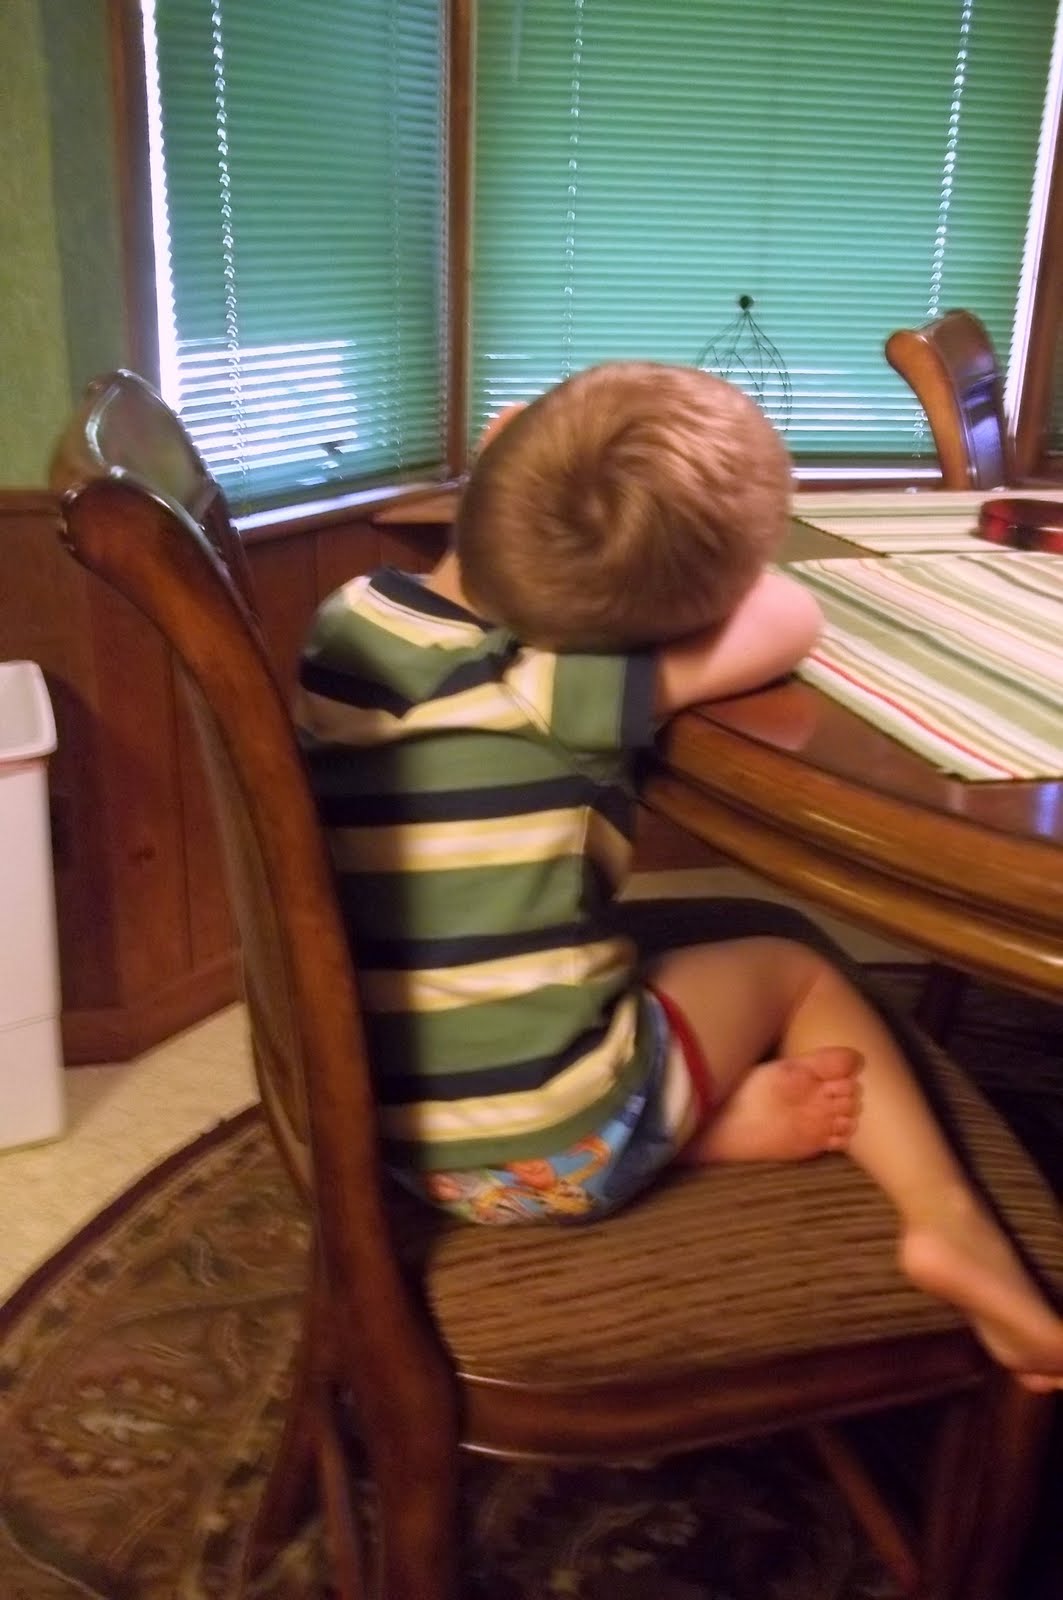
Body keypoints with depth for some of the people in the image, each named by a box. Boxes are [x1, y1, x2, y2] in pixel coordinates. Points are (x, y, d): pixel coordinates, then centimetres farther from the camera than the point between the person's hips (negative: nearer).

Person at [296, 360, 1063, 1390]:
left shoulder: (351, 621, -3)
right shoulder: (558, 685, -19)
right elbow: (790, 621, -5)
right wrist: (701, 570, 11)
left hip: (388, 1132, 6)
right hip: (556, 1149, -6)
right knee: (792, 961, 17)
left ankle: (721, 1116, 8)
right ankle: (947, 1224, 11)